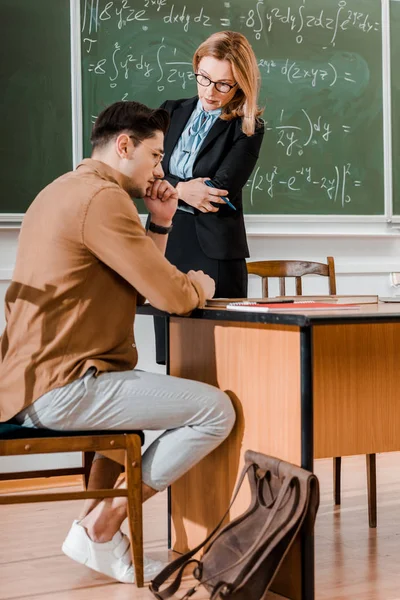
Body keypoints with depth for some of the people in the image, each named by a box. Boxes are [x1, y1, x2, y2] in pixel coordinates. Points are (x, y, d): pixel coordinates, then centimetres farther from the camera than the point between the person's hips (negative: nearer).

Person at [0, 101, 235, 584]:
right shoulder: (102, 196, -14)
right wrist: (200, 284, 5)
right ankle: (102, 524, -1)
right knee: (216, 409, -9)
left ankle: (98, 521, 23)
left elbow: (138, 287, 21)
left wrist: (160, 223, 13)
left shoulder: (64, 191, 21)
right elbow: (174, 297, -17)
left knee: (152, 392, 36)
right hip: (61, 386, -11)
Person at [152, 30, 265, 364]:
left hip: (214, 252, -4)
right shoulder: (172, 113, 12)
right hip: (166, 245, 4)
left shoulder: (247, 130, -1)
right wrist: (182, 190, -14)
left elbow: (218, 193, -12)